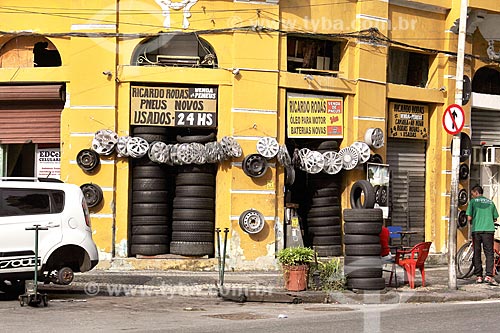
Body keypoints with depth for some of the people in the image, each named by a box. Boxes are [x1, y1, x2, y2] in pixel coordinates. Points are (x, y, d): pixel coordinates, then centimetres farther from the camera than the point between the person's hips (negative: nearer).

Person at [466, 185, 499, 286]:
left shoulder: (473, 201, 5)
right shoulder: (490, 202, 15)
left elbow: (469, 218, 0)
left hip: (476, 230, -1)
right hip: (489, 229, 1)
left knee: (477, 253, 8)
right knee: (489, 253, 0)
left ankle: (478, 276, 8)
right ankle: (489, 275, -14)